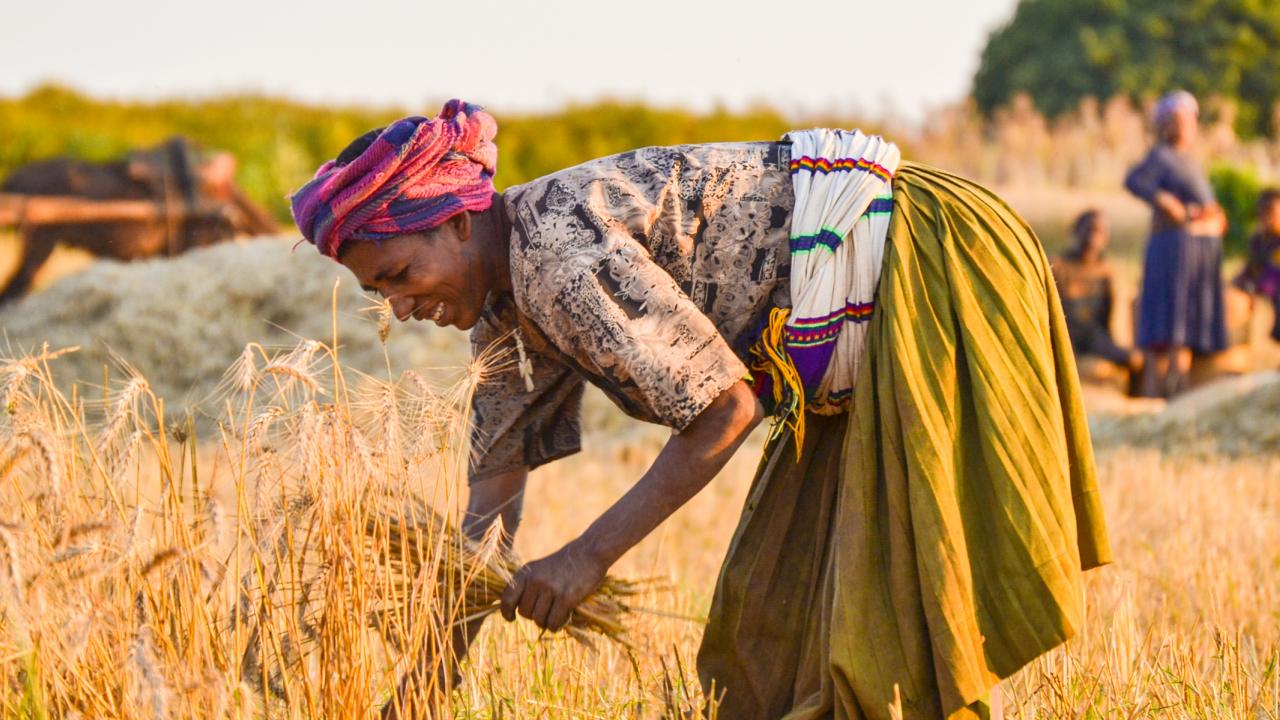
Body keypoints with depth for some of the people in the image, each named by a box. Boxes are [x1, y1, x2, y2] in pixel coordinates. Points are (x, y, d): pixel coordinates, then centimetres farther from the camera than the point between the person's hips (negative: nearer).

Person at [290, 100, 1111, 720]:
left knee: (912, 593, -6)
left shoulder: (564, 253, -25)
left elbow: (727, 406, -22)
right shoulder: (505, 299, 4)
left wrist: (590, 556, -20)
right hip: (864, 332, 10)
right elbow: (493, 498, 9)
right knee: (775, 598, 13)